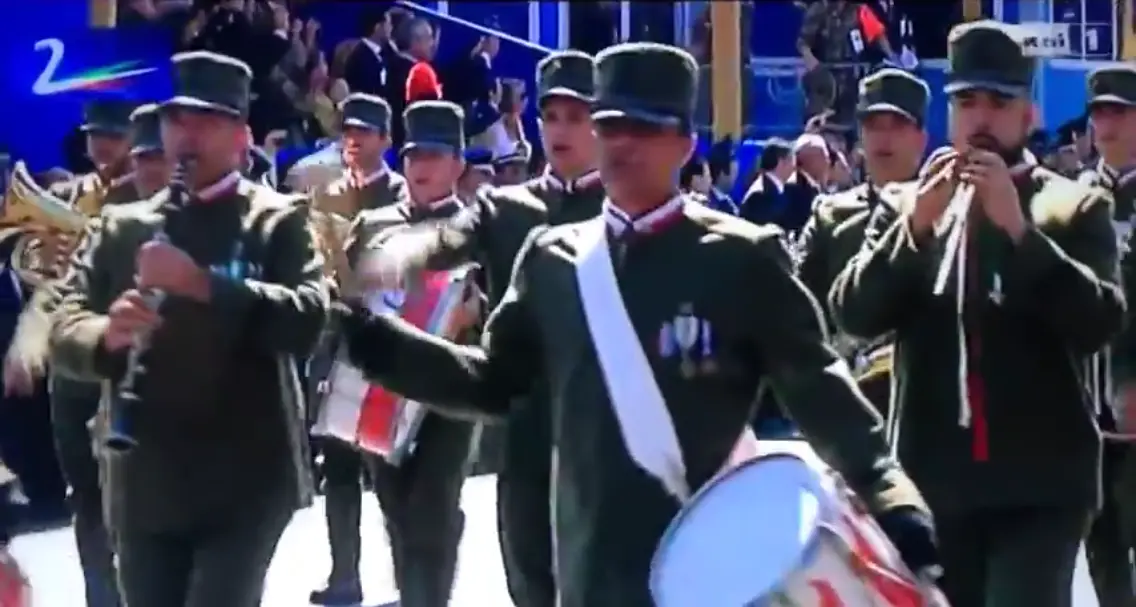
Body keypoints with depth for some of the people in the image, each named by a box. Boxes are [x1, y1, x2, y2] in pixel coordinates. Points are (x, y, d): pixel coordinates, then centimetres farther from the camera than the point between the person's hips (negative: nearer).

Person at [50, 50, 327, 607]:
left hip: (244, 483, -4)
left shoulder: (278, 220, 1)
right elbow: (64, 329, 3)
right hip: (143, 486, 4)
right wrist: (107, 335, -20)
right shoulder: (121, 226, 12)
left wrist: (203, 284, -26)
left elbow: (307, 319, -15)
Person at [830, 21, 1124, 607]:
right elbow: (853, 313, -1)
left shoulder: (1075, 206, 5)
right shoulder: (904, 204, 10)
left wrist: (1019, 228, -18)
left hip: (1040, 481, -2)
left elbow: (1101, 321, -9)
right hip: (934, 479, 3)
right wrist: (914, 226, -14)